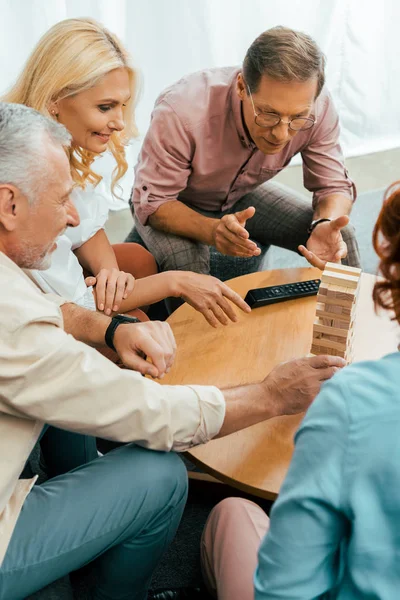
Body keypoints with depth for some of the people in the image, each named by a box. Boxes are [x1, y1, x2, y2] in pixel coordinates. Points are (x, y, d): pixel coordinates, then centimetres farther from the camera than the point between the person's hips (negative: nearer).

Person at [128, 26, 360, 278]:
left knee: (343, 236, -11)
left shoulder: (316, 107, -26)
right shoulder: (182, 112, -38)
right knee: (185, 260, -36)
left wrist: (325, 225, -39)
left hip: (243, 197, 4)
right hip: (174, 204, -3)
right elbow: (152, 201, -31)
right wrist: (212, 231, -51)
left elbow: (334, 186, -14)